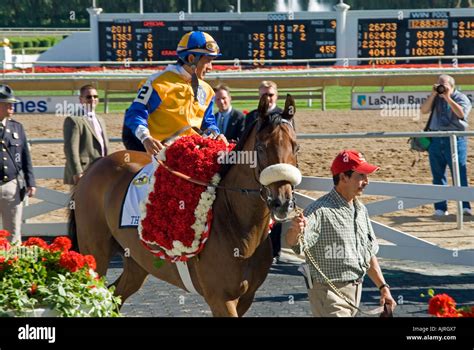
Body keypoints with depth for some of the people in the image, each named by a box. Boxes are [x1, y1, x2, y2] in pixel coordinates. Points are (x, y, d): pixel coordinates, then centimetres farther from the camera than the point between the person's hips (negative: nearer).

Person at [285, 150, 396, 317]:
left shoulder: (360, 210, 11)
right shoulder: (321, 210, -17)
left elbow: (369, 254, 19)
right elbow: (293, 242, -33)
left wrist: (383, 287, 12)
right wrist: (295, 231, -56)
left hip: (355, 291, 8)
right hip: (328, 291, -8)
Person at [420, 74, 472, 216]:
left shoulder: (461, 98, 2)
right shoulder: (435, 98, 14)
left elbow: (461, 113, -16)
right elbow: (424, 110, 2)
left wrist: (447, 97, -16)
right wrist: (433, 94, -5)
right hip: (436, 139, 4)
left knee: (460, 174, -7)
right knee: (438, 175, 5)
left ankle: (465, 206, -6)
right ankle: (440, 207, 11)